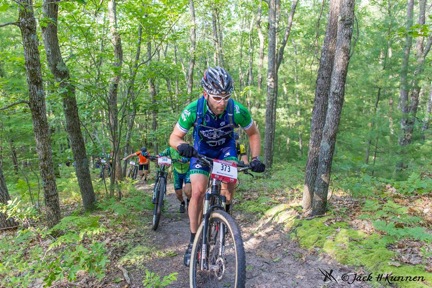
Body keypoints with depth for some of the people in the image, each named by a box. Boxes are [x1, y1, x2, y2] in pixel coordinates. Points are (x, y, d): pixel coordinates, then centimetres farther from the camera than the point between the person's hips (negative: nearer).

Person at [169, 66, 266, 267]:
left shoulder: (237, 111, -30)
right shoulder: (193, 110, -31)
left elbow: (253, 134, -10)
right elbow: (174, 137, -20)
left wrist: (255, 158, -22)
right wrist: (182, 145, -43)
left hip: (226, 148, 1)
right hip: (201, 149, 0)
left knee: (229, 182, -25)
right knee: (198, 191, -15)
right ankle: (193, 241, 1)